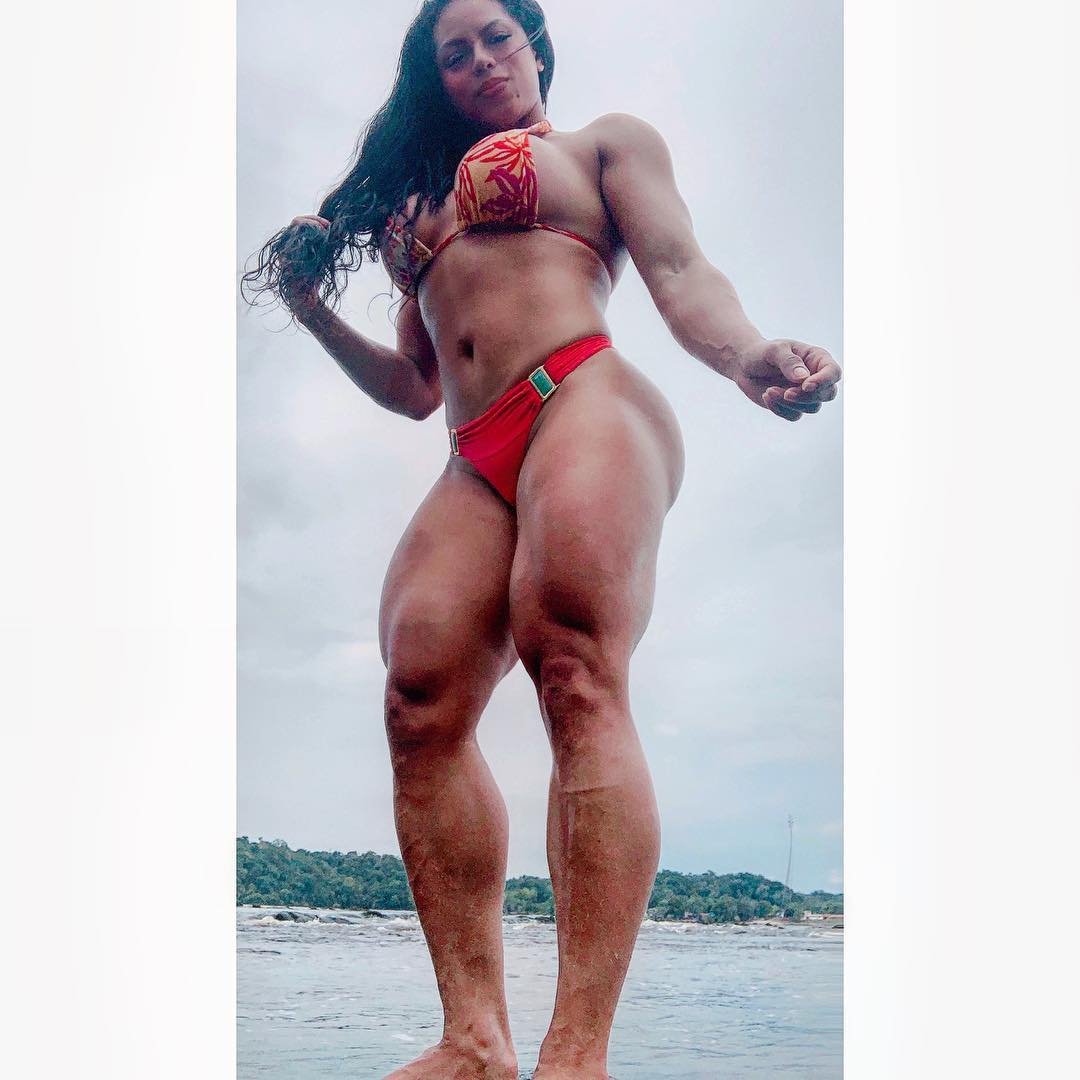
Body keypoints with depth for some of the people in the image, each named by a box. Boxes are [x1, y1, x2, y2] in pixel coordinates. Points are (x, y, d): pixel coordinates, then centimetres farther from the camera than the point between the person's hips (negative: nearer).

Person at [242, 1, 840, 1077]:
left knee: (575, 675, -25)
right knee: (421, 700, -17)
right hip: (476, 464, 5)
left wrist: (747, 356, -18)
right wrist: (315, 310, 19)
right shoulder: (425, 204, 34)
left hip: (585, 401, -5)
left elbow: (678, 272, 4)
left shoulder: (607, 140, 21)